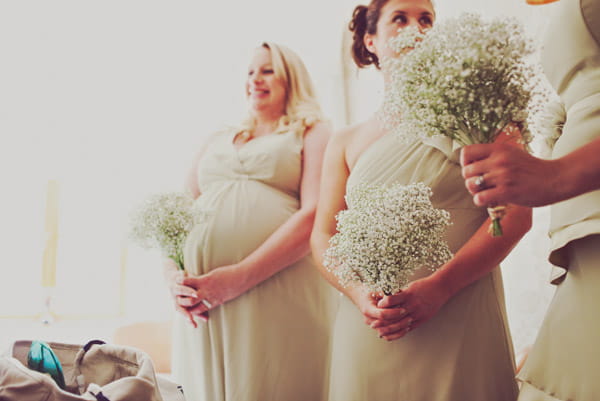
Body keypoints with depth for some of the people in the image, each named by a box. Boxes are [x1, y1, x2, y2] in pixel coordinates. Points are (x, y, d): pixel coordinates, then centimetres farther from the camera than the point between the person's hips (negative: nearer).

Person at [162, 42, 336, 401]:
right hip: (202, 296, 5)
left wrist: (240, 276, -17)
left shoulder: (313, 133, 7)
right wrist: (173, 275, -3)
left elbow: (316, 215, -8)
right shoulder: (218, 142, 22)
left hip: (278, 289, -4)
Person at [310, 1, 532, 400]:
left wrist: (440, 286, -18)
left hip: (461, 328, -2)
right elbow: (323, 236, 8)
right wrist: (359, 293, -12)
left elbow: (515, 213, -7)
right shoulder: (346, 143, 10)